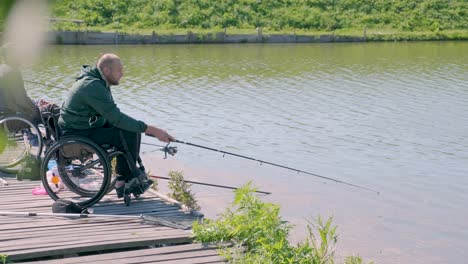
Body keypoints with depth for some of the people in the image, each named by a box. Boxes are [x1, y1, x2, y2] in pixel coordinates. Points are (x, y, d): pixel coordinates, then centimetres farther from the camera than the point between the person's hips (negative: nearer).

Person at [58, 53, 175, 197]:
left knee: (134, 129, 1)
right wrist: (151, 129, -30)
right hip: (76, 135, -10)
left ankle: (128, 177, 3)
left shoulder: (100, 83, 8)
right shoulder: (92, 86, -24)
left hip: (90, 125, 10)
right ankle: (124, 178, -5)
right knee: (128, 134, -23)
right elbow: (116, 118, -30)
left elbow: (112, 115, 12)